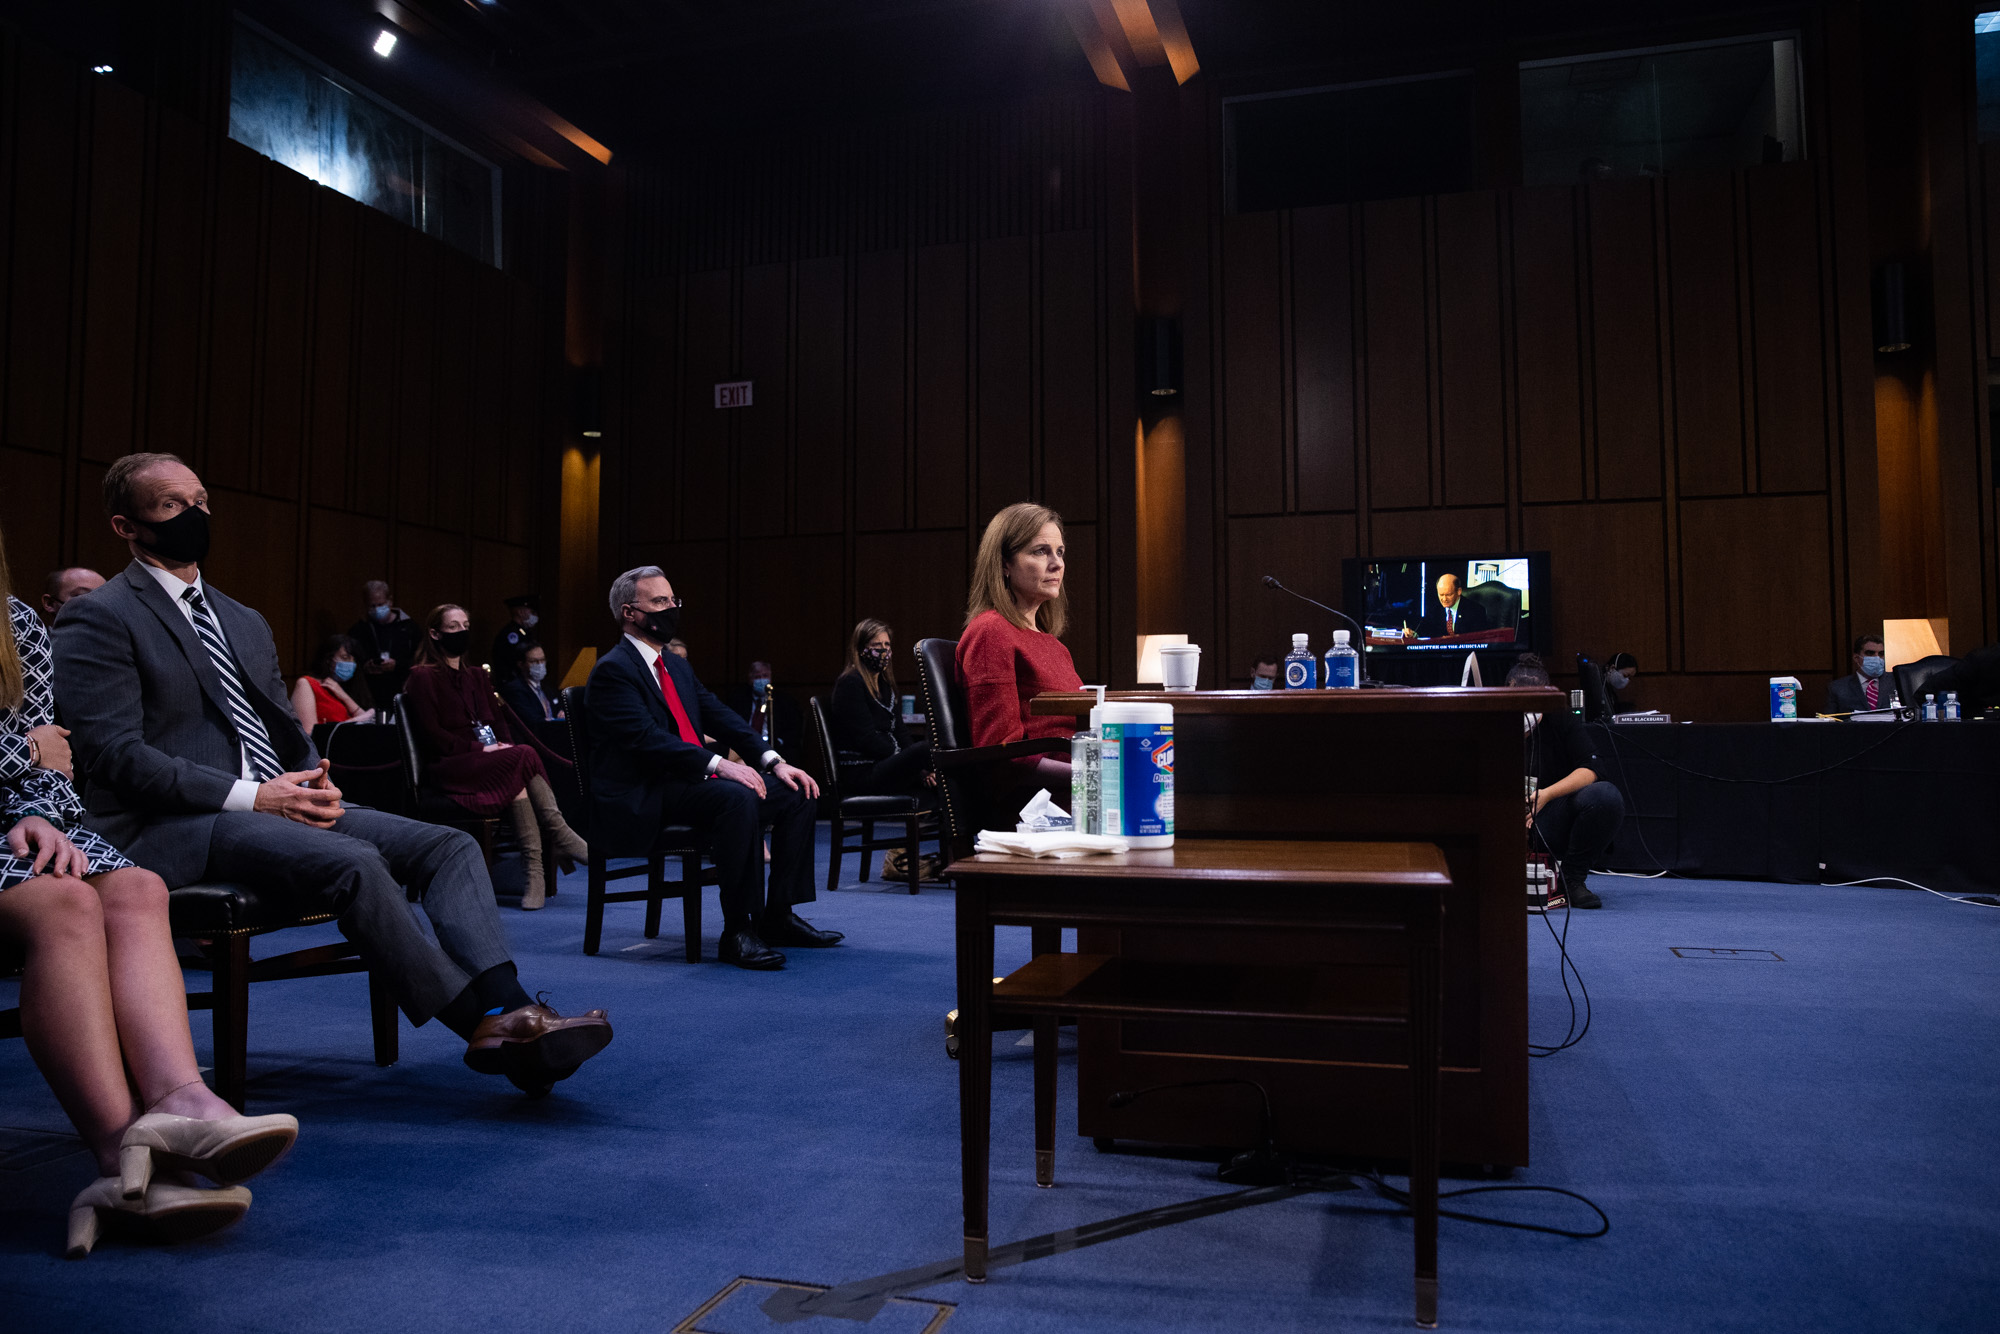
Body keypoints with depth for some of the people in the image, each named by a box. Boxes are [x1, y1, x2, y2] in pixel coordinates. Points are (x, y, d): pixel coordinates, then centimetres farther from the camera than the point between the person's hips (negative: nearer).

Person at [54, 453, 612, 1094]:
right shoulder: (98, 620, 0)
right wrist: (251, 796, -18)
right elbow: (114, 753, -11)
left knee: (448, 845, -14)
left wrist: (316, 782, -1)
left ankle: (504, 1006, -33)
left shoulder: (245, 623, 24)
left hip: (280, 804, 8)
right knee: (354, 863, -34)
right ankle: (483, 1024, -30)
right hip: (173, 827, -7)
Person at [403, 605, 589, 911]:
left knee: (518, 777, -31)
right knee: (523, 758, -31)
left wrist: (500, 743, -3)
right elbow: (431, 736, -8)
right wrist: (479, 748, -16)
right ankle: (560, 837, -30)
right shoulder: (423, 678, 2)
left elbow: (495, 722, 21)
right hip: (448, 767, -6)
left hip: (486, 759, 6)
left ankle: (535, 870, -40)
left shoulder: (478, 675, 24)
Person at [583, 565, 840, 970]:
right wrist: (718, 764, -30)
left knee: (796, 794, -1)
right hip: (644, 797, -9)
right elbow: (647, 737, -22)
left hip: (689, 781, 9)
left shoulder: (677, 667, 20)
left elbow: (721, 716, 14)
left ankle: (778, 917, 2)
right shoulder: (612, 670, -9)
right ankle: (737, 931, -27)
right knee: (737, 798, -35)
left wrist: (773, 761, 0)